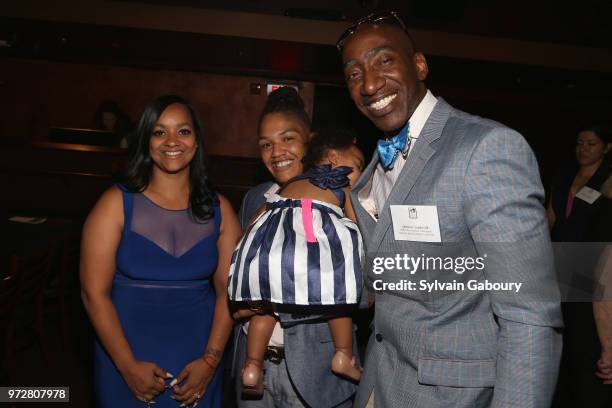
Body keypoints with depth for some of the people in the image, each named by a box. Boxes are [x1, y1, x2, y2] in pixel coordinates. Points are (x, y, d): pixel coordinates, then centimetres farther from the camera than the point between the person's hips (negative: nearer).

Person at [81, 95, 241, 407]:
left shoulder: (218, 209, 0)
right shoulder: (117, 203, -7)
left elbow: (227, 291, -2)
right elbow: (95, 292, -9)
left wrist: (210, 360, -9)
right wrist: (128, 365, -13)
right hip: (127, 361, -2)